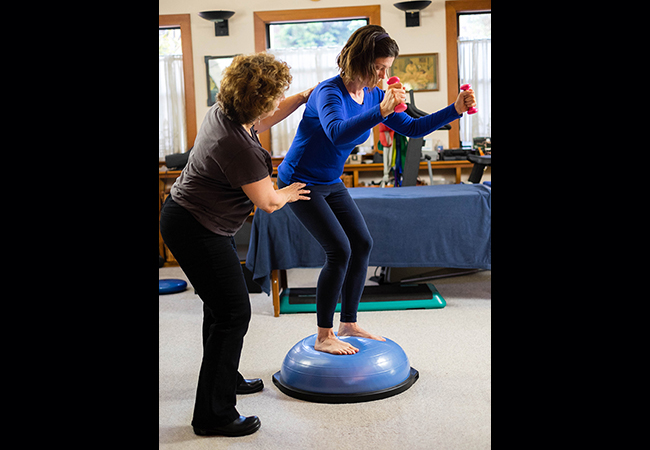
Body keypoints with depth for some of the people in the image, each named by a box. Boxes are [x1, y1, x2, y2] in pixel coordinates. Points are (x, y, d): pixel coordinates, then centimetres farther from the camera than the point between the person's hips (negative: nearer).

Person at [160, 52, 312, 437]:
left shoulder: (224, 111, -2)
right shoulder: (237, 146, -30)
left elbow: (263, 120, 22)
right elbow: (267, 202, -16)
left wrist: (305, 97, 19)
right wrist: (287, 193, 6)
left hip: (201, 221, 10)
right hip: (195, 229, -10)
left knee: (221, 304, 22)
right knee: (233, 312, -6)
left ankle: (226, 378, 43)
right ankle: (213, 416, 4)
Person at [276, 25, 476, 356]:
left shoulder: (373, 96, 0)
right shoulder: (329, 92, -23)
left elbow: (413, 128, 3)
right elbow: (337, 133, -44)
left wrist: (455, 109, -8)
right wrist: (381, 111, -55)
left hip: (331, 184, 8)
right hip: (300, 182, -8)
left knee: (362, 245, 5)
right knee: (339, 250, -16)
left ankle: (348, 323, 19)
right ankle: (323, 338, -4)